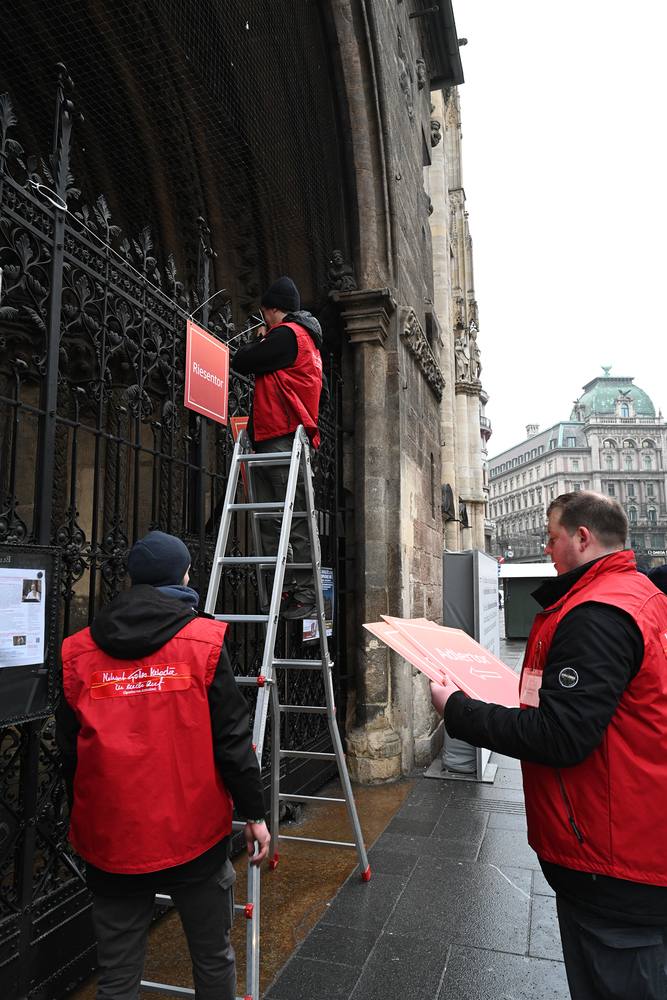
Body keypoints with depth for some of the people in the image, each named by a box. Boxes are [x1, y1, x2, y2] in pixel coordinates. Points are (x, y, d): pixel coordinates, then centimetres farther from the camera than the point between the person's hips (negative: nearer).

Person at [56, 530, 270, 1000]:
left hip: (111, 843, 3)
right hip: (194, 837, -2)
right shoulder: (204, 640, -9)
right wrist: (255, 812, 2)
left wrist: (76, 824, 21)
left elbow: (67, 754, 6)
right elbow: (232, 739, -9)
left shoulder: (76, 652, 0)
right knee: (213, 959, 18)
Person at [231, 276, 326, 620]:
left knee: (294, 520, -10)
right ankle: (283, 593, 7)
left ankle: (304, 596, -8)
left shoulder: (286, 334, -4)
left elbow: (241, 363, -6)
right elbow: (323, 390, 29)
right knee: (270, 521, 6)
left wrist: (257, 340, 13)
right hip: (271, 441, 10)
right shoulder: (308, 340, 27)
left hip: (283, 439, -10)